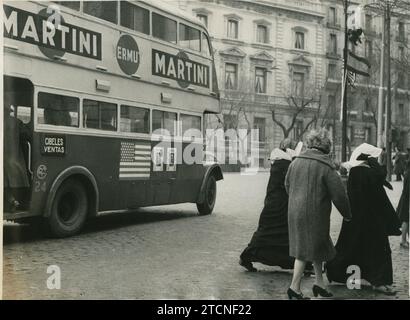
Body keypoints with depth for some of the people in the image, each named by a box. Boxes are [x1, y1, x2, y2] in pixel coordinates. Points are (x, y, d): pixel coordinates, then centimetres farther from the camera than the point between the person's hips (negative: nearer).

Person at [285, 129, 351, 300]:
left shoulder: (296, 162, 4)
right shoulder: (326, 166, -14)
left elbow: (287, 185, 16)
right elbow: (339, 194, -10)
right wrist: (347, 214, 4)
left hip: (295, 212, 6)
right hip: (315, 214, -6)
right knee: (308, 250, 4)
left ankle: (319, 283, 23)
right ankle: (295, 288, 8)